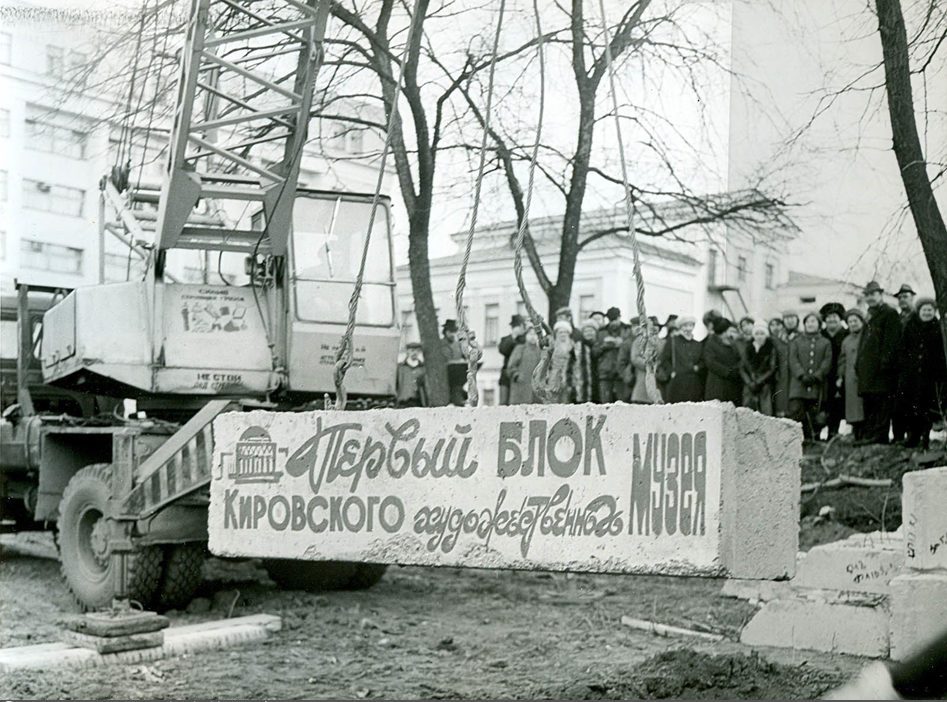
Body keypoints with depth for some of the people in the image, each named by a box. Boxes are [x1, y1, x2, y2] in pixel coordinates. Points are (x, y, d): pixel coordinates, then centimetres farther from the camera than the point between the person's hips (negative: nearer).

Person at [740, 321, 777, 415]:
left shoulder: (771, 348, 4)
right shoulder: (747, 348, 11)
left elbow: (771, 369, -1)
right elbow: (742, 368, 8)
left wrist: (758, 382, -8)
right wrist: (749, 382, -6)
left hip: (765, 386, -2)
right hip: (749, 387, 2)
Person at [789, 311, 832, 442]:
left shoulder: (825, 343, 15)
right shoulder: (796, 342, 15)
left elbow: (827, 362, 5)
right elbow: (793, 360, 3)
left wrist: (816, 376, -10)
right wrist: (802, 375, -12)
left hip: (817, 385, 0)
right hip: (798, 384, 0)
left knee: (814, 415, -1)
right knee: (795, 410, -14)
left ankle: (813, 439, 7)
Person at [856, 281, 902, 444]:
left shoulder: (890, 314, -2)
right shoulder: (871, 316, 24)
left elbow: (892, 341, -12)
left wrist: (885, 362, -20)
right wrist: (859, 365, 16)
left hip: (881, 369, -9)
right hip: (868, 368, 9)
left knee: (881, 402, -10)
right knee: (868, 403, 9)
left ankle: (879, 435, -13)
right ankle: (869, 434, 12)